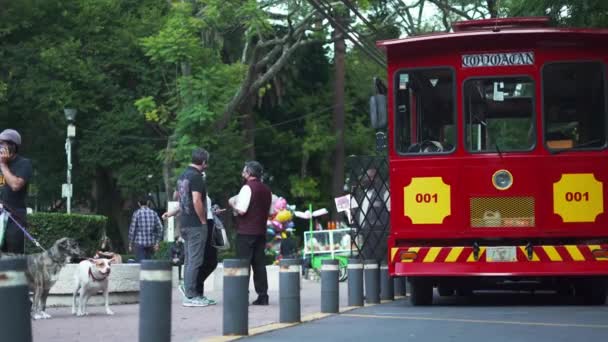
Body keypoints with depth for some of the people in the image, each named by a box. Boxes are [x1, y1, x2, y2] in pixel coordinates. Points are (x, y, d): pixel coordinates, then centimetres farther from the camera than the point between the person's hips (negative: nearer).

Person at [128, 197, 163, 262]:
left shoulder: (137, 213, -5)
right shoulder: (153, 213, 5)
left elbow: (132, 229, -5)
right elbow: (160, 228, 3)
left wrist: (130, 244, 2)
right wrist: (157, 243, 9)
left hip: (139, 243, -4)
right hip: (151, 243, 4)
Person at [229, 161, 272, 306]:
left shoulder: (248, 187, -11)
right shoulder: (266, 190, 14)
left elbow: (241, 210, -19)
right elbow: (270, 211, 20)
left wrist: (232, 203, -1)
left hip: (246, 232, -7)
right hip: (261, 231, 7)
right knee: (259, 263, 9)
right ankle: (263, 295, 7)